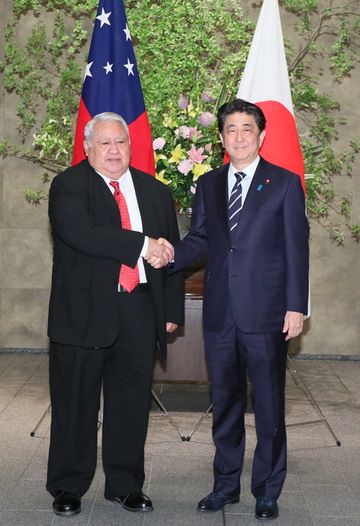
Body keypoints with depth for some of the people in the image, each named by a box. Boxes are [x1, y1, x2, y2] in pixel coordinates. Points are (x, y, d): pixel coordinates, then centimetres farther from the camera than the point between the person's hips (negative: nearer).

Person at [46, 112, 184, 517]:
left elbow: (172, 253, 15)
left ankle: (125, 484, 25)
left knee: (132, 403, 10)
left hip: (140, 312, 4)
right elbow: (81, 233, -21)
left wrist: (171, 310, 8)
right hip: (85, 311, -4)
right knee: (76, 404, 5)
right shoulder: (69, 186, -2)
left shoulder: (155, 192, 13)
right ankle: (68, 488, 20)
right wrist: (142, 244, -20)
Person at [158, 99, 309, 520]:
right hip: (219, 312, 4)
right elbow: (199, 239, 9)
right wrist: (171, 255, -13)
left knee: (269, 405, 5)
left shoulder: (284, 183, 0)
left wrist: (296, 306, -9)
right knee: (224, 403, 13)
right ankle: (226, 485, 27)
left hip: (266, 312, -4)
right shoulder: (208, 185, 12)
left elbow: (296, 247, -3)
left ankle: (267, 492, 19)